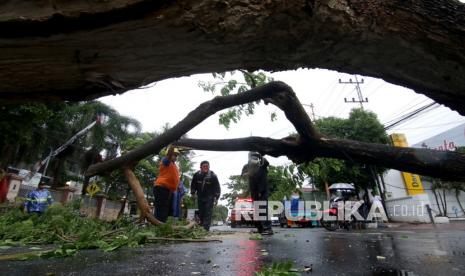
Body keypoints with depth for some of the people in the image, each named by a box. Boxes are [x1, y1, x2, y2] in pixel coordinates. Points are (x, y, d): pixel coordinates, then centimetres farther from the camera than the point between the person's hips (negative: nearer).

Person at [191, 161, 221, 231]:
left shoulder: (213, 176, -14)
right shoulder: (196, 175, -7)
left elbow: (217, 188, -7)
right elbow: (193, 185, 10)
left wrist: (216, 198, -10)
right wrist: (193, 193, 5)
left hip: (209, 197, -3)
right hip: (200, 197, 3)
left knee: (208, 213, -10)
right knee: (201, 213, 10)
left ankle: (206, 228, -10)